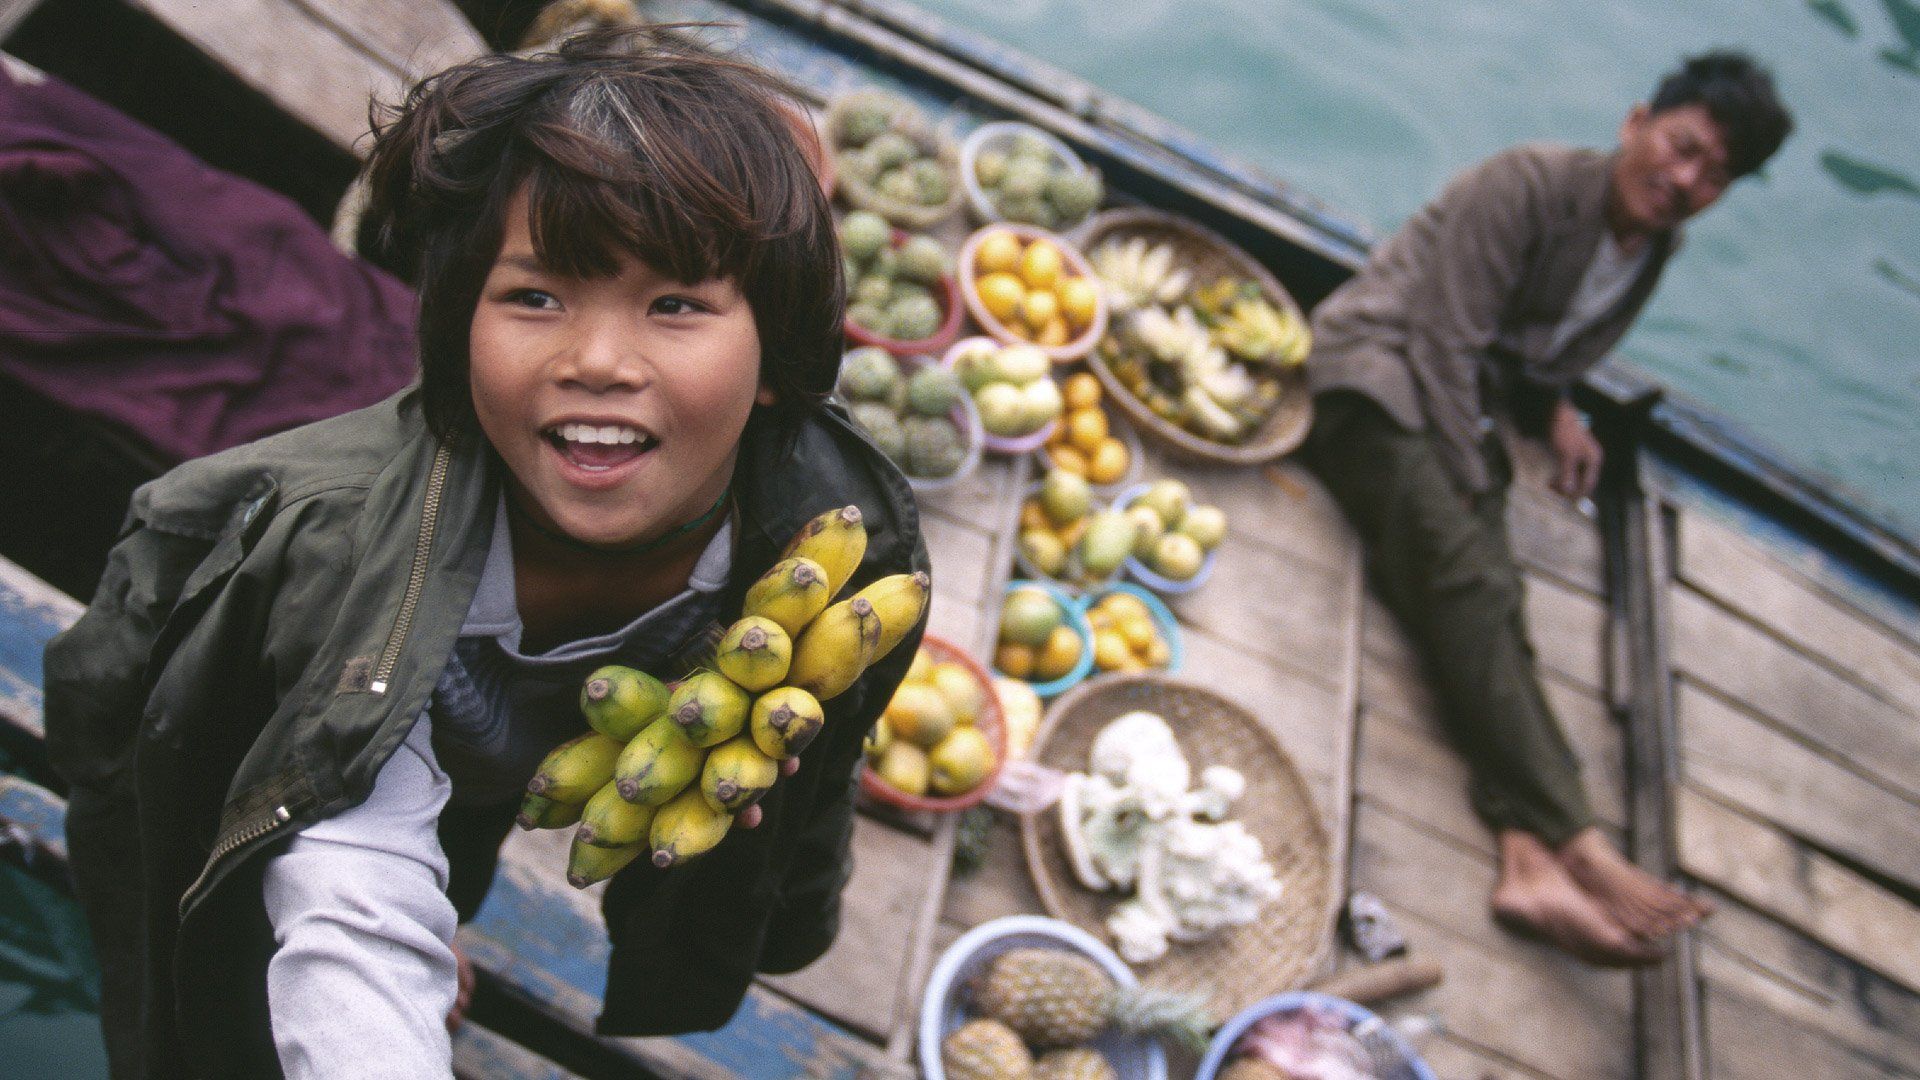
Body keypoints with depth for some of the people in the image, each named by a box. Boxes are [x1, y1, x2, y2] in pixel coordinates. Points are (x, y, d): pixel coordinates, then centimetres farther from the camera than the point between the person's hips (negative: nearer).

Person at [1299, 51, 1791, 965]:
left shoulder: (1658, 249, 11)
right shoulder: (1531, 184, -13)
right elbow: (1446, 342, -17)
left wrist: (1557, 410, 3)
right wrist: (1469, 492, -18)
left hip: (1468, 409, 7)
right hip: (1378, 381, -7)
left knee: (1489, 599, -18)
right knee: (1469, 576, -28)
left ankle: (1530, 859, -34)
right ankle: (1584, 849, -38)